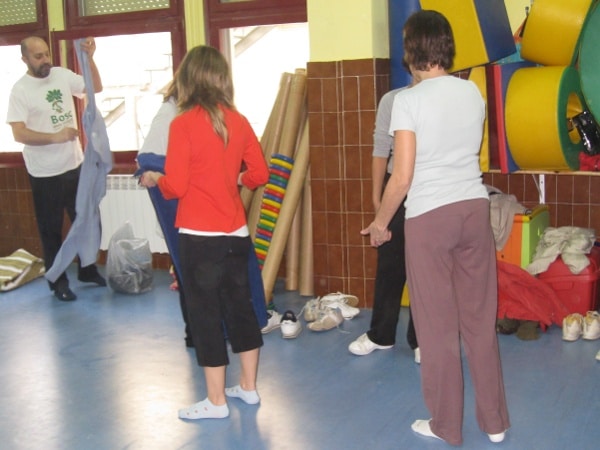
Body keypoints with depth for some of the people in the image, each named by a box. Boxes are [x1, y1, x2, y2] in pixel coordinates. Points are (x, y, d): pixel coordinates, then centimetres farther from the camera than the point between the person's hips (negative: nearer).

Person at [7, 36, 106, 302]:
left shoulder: (62, 75, 2)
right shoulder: (21, 89, -12)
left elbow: (96, 88, 7)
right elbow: (19, 133, -18)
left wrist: (89, 58, -7)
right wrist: (56, 137, -28)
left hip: (75, 165, 5)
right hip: (45, 173, -5)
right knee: (51, 230, 8)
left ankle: (87, 271, 34)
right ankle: (58, 282, 21)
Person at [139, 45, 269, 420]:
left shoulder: (183, 124, -13)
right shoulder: (238, 121, 1)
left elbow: (175, 187, -15)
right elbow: (259, 174, 4)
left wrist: (153, 179, 5)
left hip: (200, 234, -5)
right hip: (236, 232, 5)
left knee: (205, 311, 5)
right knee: (240, 304, 16)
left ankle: (216, 401, 14)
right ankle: (249, 387, 28)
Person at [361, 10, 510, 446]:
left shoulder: (409, 100, -11)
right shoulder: (473, 92, 5)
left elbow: (403, 176, -11)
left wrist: (380, 222, 1)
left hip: (429, 215, -5)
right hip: (475, 208, 5)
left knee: (437, 326, 6)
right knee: (480, 319, 13)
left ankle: (446, 426, 18)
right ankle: (495, 421, 23)